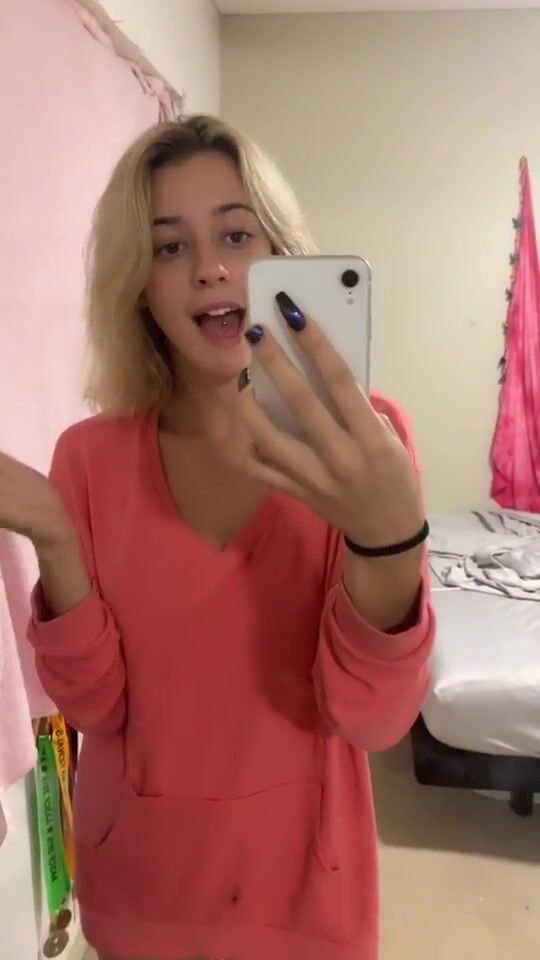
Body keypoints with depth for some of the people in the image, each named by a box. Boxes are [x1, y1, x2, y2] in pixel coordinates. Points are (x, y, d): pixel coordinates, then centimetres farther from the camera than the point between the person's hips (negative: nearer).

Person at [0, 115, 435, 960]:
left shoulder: (365, 439, -15)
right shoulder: (89, 457, -10)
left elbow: (377, 720, -20)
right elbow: (95, 706, -10)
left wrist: (389, 541, -38)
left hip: (302, 867, -1)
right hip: (138, 873, 2)